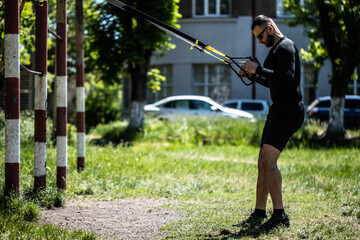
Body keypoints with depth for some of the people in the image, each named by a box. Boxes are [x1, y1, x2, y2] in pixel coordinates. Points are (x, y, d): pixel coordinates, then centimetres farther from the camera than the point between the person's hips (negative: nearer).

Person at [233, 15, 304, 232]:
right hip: (278, 111, 11)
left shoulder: (286, 46, -9)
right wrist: (253, 75, 17)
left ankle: (280, 215, -21)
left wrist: (259, 69, -20)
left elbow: (287, 78, -24)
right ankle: (259, 214, 17)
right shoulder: (276, 49, 22)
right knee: (263, 163, 11)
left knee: (268, 159, -20)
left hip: (288, 111, -11)